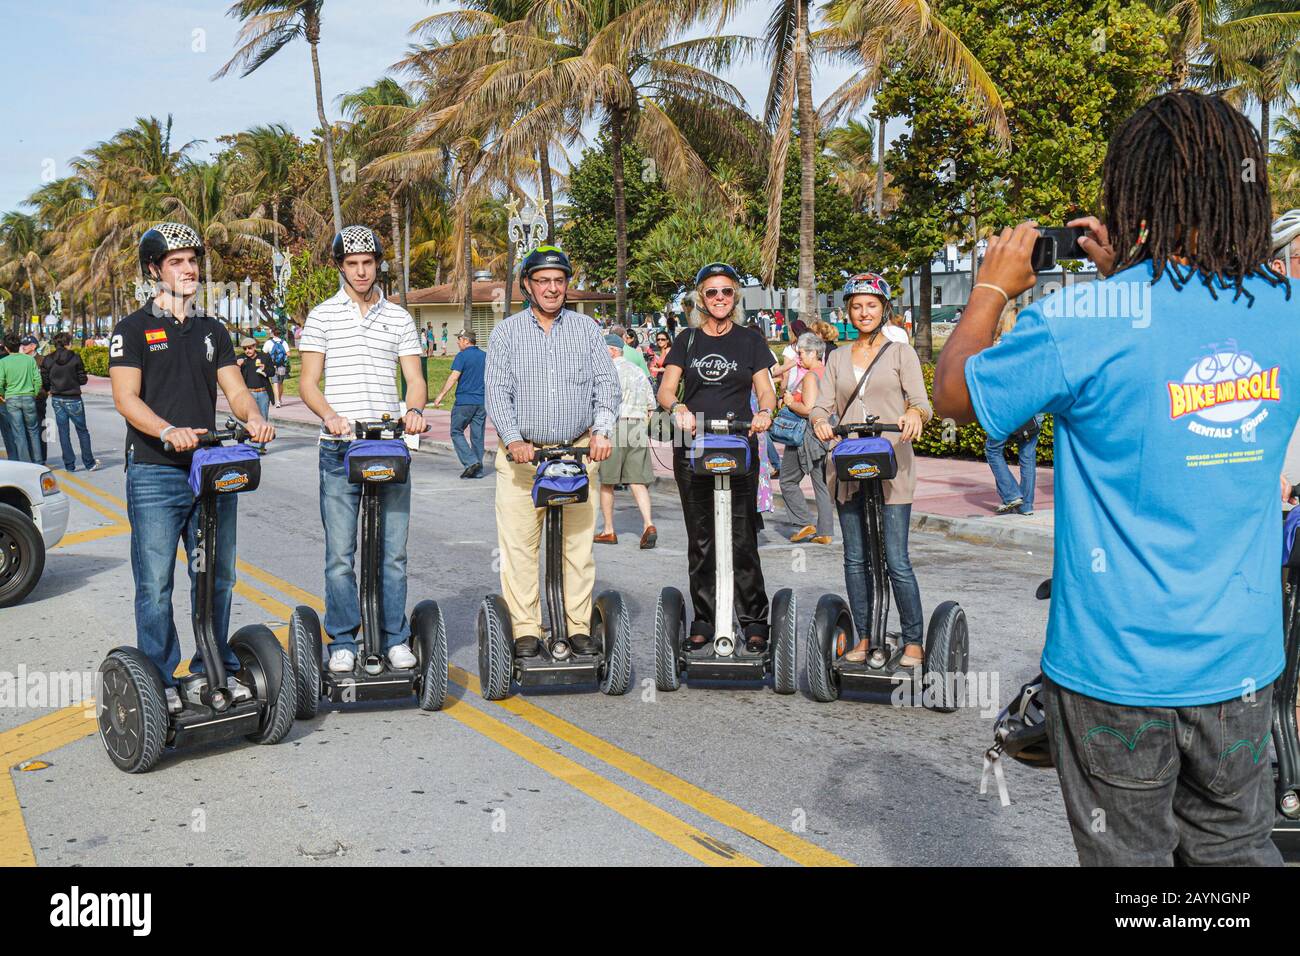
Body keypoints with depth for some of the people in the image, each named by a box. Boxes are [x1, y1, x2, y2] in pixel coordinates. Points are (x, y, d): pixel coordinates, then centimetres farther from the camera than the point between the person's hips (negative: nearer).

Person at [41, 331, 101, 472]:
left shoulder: (48, 360, -1)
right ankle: (89, 463, 13)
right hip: (73, 399, -3)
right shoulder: (75, 358, -11)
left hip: (56, 399, 3)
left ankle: (69, 465, 10)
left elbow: (44, 381, -1)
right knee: (82, 431, 9)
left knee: (63, 432, 9)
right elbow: (83, 380, -8)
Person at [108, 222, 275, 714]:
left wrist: (253, 418, -15)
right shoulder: (133, 329, 1)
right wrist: (168, 431, -28)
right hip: (155, 474, -4)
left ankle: (213, 669, 23)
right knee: (155, 583, -3)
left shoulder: (213, 331, 16)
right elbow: (126, 398, -10)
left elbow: (235, 390, 8)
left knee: (217, 577, 10)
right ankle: (160, 679, 7)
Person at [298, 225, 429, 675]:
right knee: (340, 553, 1)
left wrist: (414, 409, -15)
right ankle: (343, 641, 12)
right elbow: (308, 381, 2)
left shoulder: (399, 318, 12)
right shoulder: (322, 316, 6)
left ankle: (394, 637, 15)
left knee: (393, 550, 4)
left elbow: (415, 377, 7)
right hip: (339, 450, -1)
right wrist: (330, 415, -18)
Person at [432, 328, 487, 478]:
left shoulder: (462, 356, -8)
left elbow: (454, 377, -15)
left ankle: (471, 461, -11)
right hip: (482, 401, 6)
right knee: (477, 436, 9)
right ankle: (478, 470, 9)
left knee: (456, 432, 5)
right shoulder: (485, 356, 11)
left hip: (464, 401, -6)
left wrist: (441, 395, -13)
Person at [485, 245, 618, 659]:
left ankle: (579, 626, 10)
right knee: (519, 545, -3)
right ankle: (526, 629, 5)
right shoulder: (506, 333, 7)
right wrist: (514, 439, -15)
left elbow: (606, 384, 6)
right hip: (522, 454, -1)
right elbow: (497, 392, -1)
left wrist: (601, 431, -11)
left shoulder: (587, 329, 10)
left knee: (578, 543, 1)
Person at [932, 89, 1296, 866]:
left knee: (1130, 856, 13)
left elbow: (954, 394, -4)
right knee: (1236, 849, 20)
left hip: (1118, 667, -4)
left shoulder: (1082, 323, -20)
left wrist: (994, 286, 9)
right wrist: (1125, 277, 18)